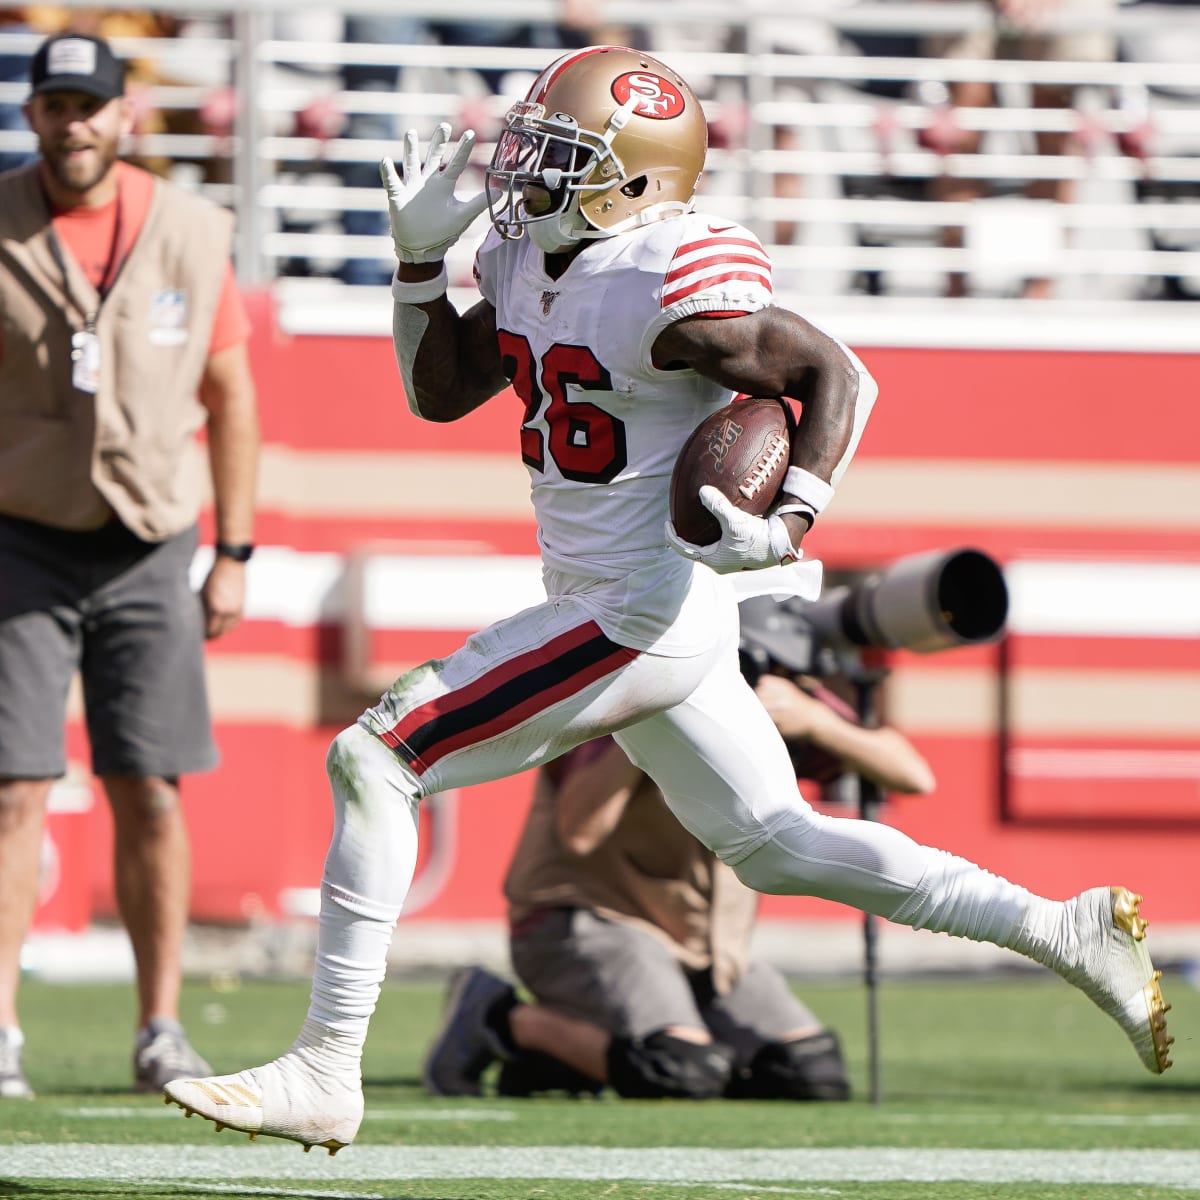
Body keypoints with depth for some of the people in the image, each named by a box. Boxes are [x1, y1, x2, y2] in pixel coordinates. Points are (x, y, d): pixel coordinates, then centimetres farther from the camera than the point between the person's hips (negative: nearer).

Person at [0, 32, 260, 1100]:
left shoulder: (191, 233, 2)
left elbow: (229, 397, 10)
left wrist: (234, 554, 6)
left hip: (149, 551, 2)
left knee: (150, 793, 2)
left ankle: (162, 1031, 10)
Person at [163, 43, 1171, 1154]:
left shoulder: (669, 285, -21)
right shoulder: (527, 261, 7)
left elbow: (838, 376, -19)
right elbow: (439, 393, 18)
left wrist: (790, 523, -30)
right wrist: (419, 259, 5)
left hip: (655, 612, -10)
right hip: (622, 606, 10)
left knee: (373, 761, -9)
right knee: (773, 844, 18)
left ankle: (325, 1074, -5)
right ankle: (1064, 930, 21)